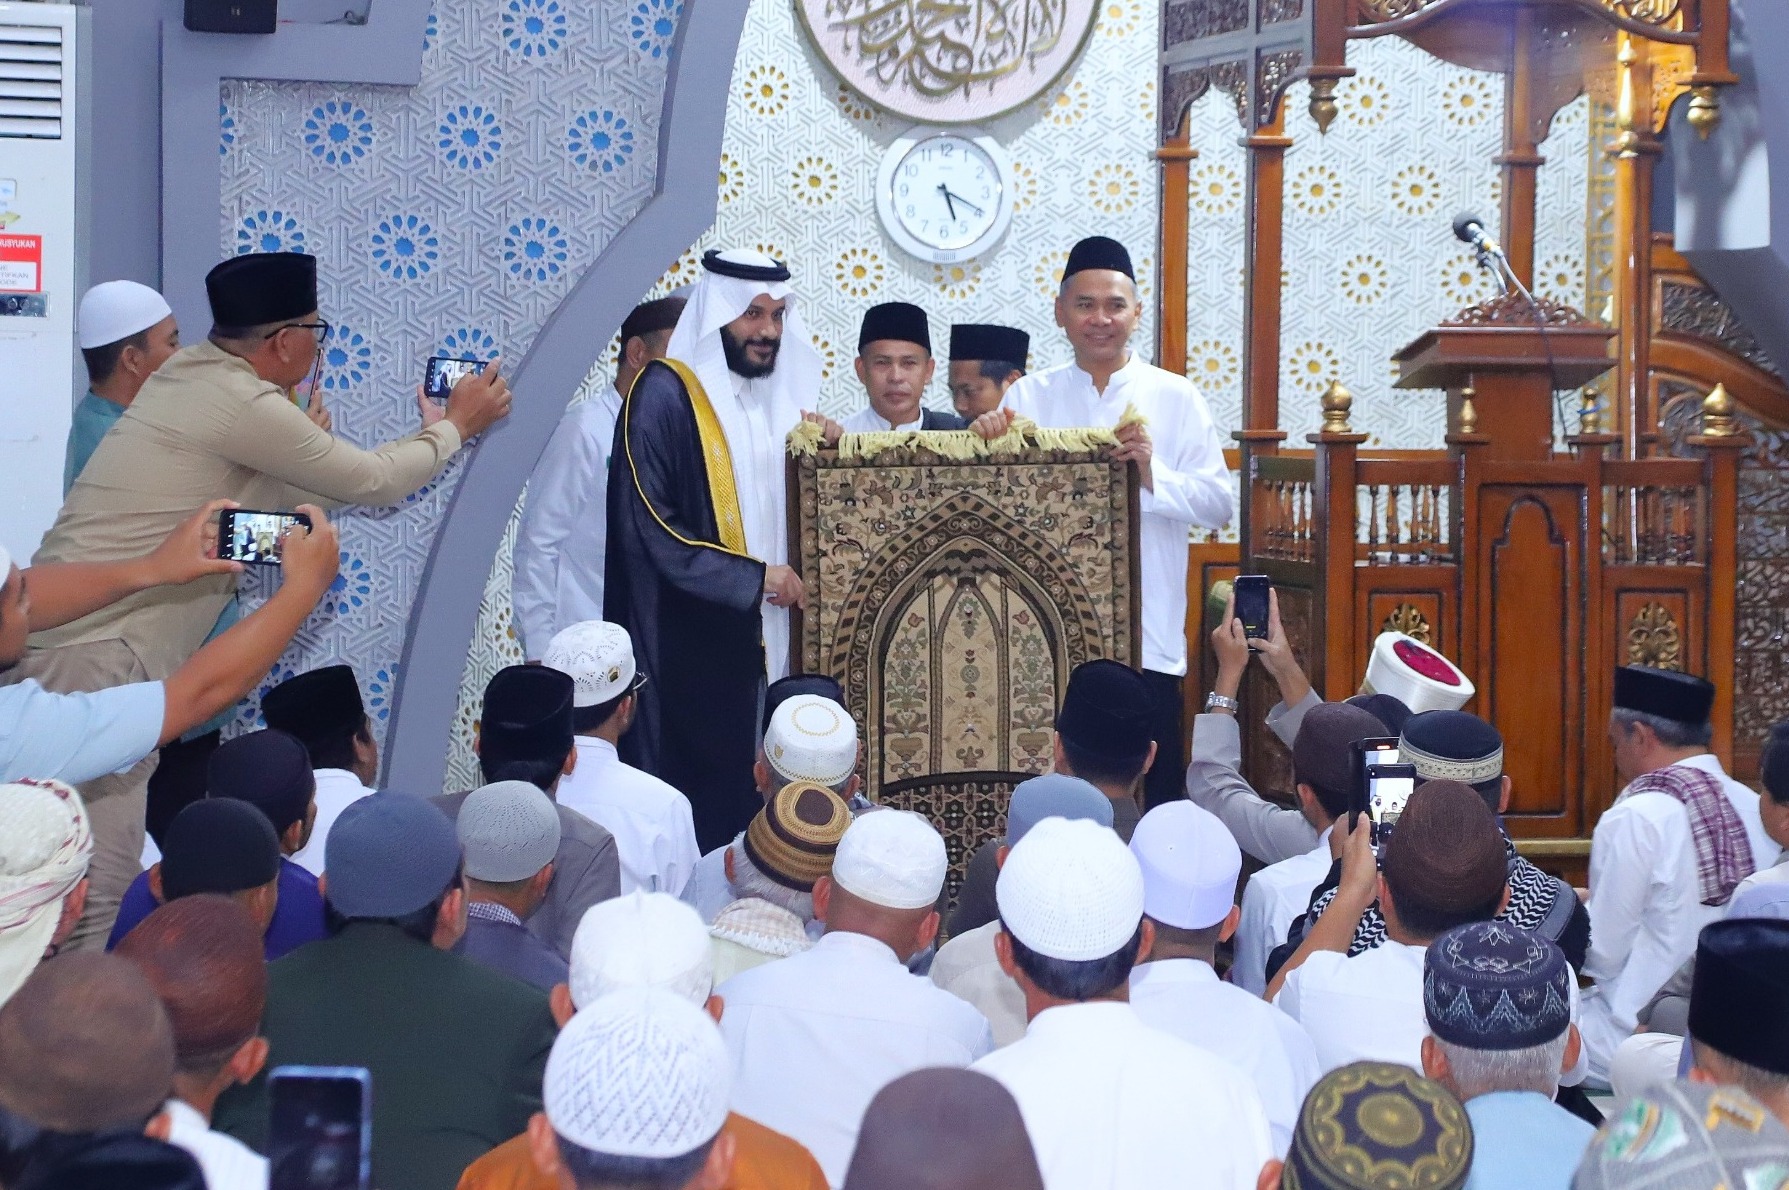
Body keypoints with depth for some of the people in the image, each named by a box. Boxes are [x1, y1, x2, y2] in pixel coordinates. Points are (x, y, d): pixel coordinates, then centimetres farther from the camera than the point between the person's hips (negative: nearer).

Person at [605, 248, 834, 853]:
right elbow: (647, 528, -17)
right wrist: (751, 578, -15)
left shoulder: (774, 395, 12)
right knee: (694, 803, -2)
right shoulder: (665, 395, -10)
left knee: (748, 799, 7)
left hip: (760, 639, 7)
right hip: (687, 646, -7)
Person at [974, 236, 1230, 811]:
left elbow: (1220, 505, -1)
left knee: (1150, 800, 2)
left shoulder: (1175, 397, 5)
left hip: (1145, 639, -1)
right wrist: (988, 441, -17)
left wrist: (1153, 475, -18)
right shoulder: (1028, 396, 7)